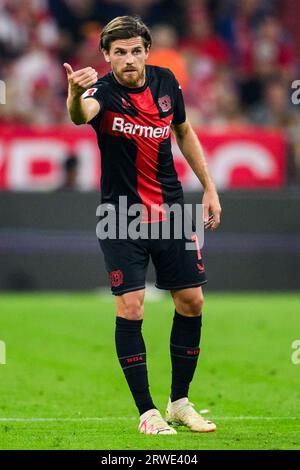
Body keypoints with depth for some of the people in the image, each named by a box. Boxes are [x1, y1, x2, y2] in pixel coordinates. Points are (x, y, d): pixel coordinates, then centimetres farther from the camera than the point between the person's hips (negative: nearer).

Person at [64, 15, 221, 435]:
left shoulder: (165, 83, -2)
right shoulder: (104, 91, -17)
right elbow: (80, 114, -42)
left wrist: (209, 188, 12)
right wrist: (75, 94, -66)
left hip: (171, 211, 5)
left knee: (191, 302, 5)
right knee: (130, 309, -9)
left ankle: (180, 402, 19)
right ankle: (147, 412, 1)